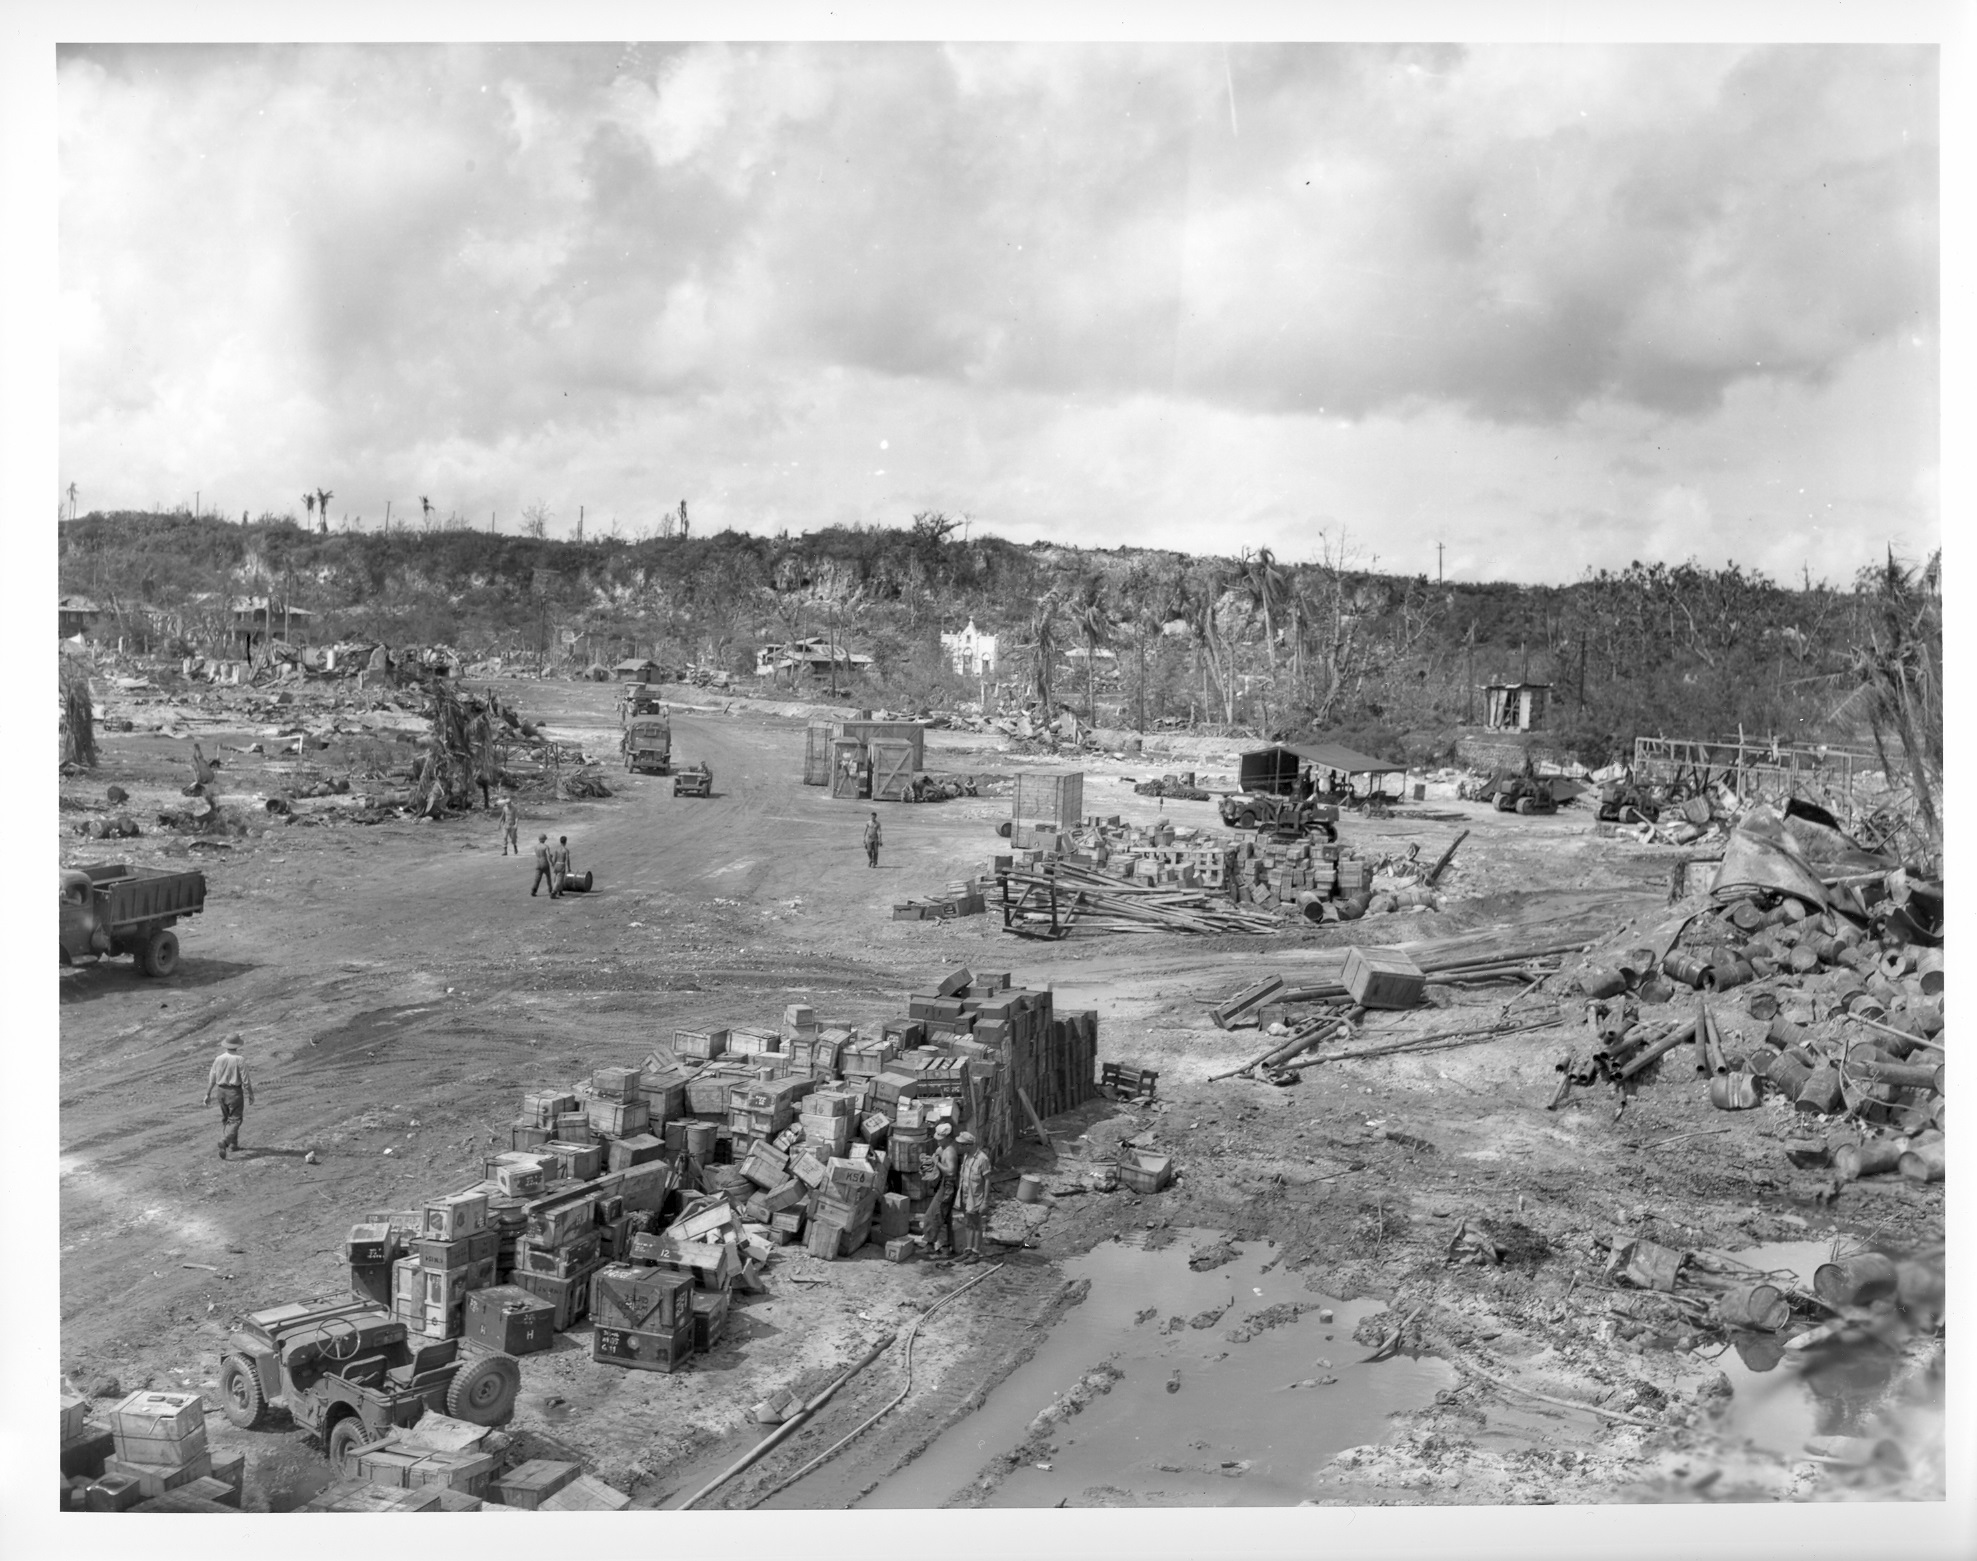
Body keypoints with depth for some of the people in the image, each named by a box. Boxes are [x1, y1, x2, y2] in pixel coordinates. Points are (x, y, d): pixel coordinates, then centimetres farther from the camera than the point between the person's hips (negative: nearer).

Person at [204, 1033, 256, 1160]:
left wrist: (208, 1094, 12)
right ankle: (224, 1141, -20)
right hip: (235, 1091, -5)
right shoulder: (239, 1060, -15)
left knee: (225, 1118, 20)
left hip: (221, 1091, 5)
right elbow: (245, 1080, -14)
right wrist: (250, 1094, -2)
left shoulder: (218, 1059, -2)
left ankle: (233, 1143, 25)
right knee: (235, 1119, 0)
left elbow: (211, 1078, 3)